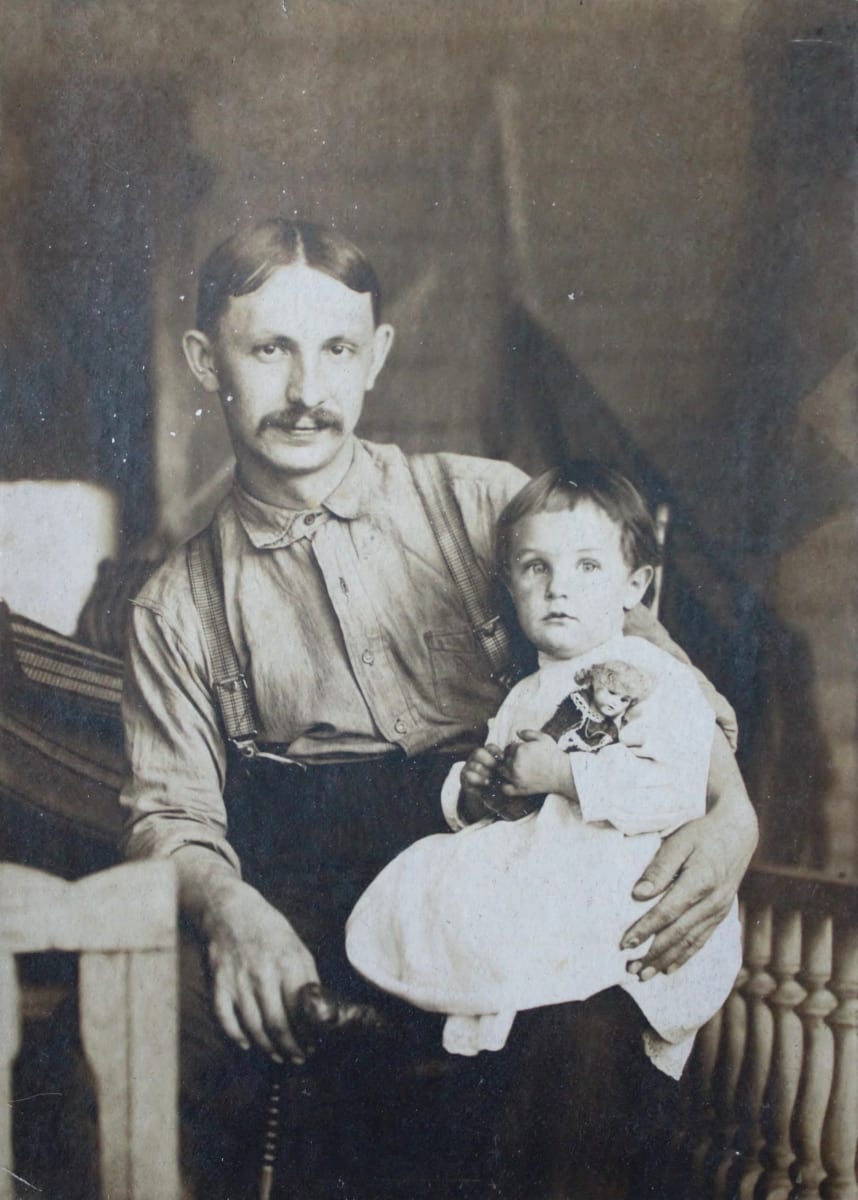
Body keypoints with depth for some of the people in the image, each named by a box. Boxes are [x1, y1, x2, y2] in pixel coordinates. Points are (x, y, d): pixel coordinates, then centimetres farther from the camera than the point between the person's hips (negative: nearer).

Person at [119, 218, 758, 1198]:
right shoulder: (177, 609, 12)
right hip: (298, 883, 0)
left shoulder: (490, 505, 10)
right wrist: (226, 905, -20)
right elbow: (169, 812, 5)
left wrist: (731, 811, -12)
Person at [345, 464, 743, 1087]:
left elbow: (673, 789, -20)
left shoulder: (658, 680, -3)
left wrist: (558, 773, -16)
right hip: (527, 869, 9)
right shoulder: (527, 694, 22)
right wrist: (473, 789, 2)